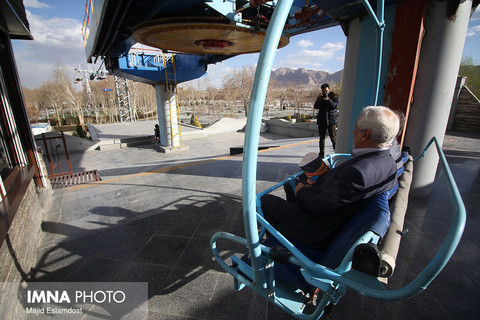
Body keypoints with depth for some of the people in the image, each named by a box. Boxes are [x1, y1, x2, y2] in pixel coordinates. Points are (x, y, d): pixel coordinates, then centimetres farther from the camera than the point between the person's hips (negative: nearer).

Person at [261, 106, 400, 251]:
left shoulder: (358, 172, -36)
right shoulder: (389, 163, -3)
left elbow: (320, 206, -28)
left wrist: (301, 191, -8)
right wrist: (313, 187, 1)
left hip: (319, 234, -10)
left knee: (265, 200, 2)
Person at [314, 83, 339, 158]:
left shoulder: (334, 96, 3)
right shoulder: (320, 97, 11)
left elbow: (335, 106, -12)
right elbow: (315, 107, -2)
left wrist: (328, 100, -25)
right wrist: (319, 99, -16)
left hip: (331, 120, -3)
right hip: (321, 120, 3)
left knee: (334, 138, -4)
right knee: (321, 137, 7)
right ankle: (321, 153, 14)